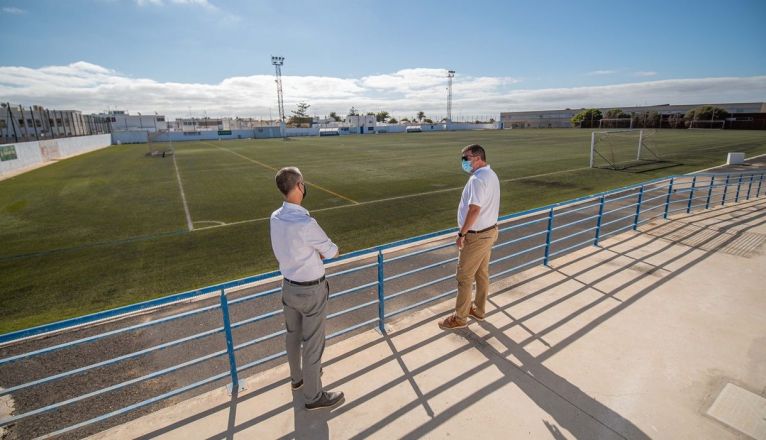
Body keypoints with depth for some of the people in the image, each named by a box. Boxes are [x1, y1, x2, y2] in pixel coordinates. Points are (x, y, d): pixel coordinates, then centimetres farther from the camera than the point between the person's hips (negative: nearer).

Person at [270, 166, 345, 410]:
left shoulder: (275, 218, -6)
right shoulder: (306, 224, -31)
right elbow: (331, 252, -15)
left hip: (289, 285, 8)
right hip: (311, 290, -8)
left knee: (293, 335, 26)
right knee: (313, 343, 10)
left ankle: (297, 377, 50)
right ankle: (314, 396, 30)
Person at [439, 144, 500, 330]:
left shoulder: (477, 179, -22)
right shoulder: (492, 175, 10)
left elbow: (474, 210, -29)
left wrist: (462, 234, -21)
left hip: (476, 236, -10)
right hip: (489, 231, 10)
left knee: (464, 276, 2)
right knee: (482, 273, 19)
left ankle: (460, 318, 15)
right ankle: (479, 310, 34)